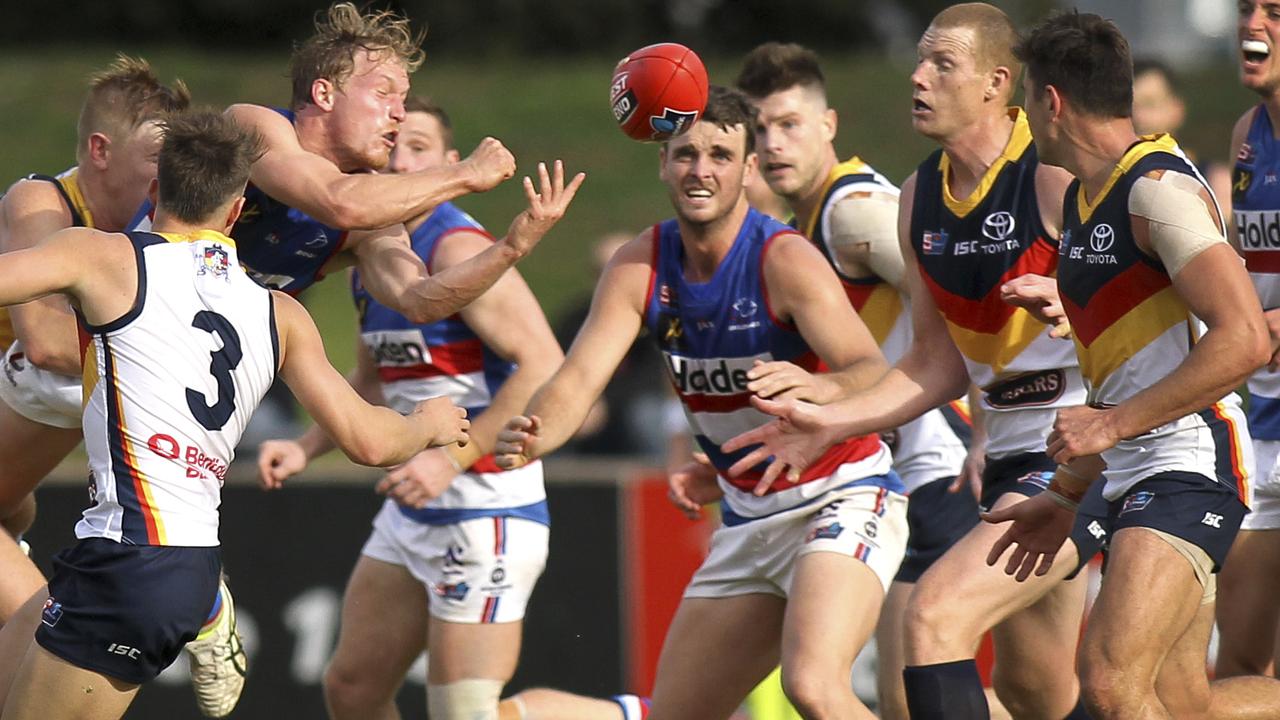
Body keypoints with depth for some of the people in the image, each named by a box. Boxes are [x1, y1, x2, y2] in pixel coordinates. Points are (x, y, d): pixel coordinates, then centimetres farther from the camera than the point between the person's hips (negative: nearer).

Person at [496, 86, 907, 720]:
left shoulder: (784, 259, -19)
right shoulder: (639, 268, -3)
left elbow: (877, 378, -29)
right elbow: (579, 378, -11)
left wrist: (822, 388, -52)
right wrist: (530, 439, -33)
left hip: (841, 499, -7)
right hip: (748, 518, 7)